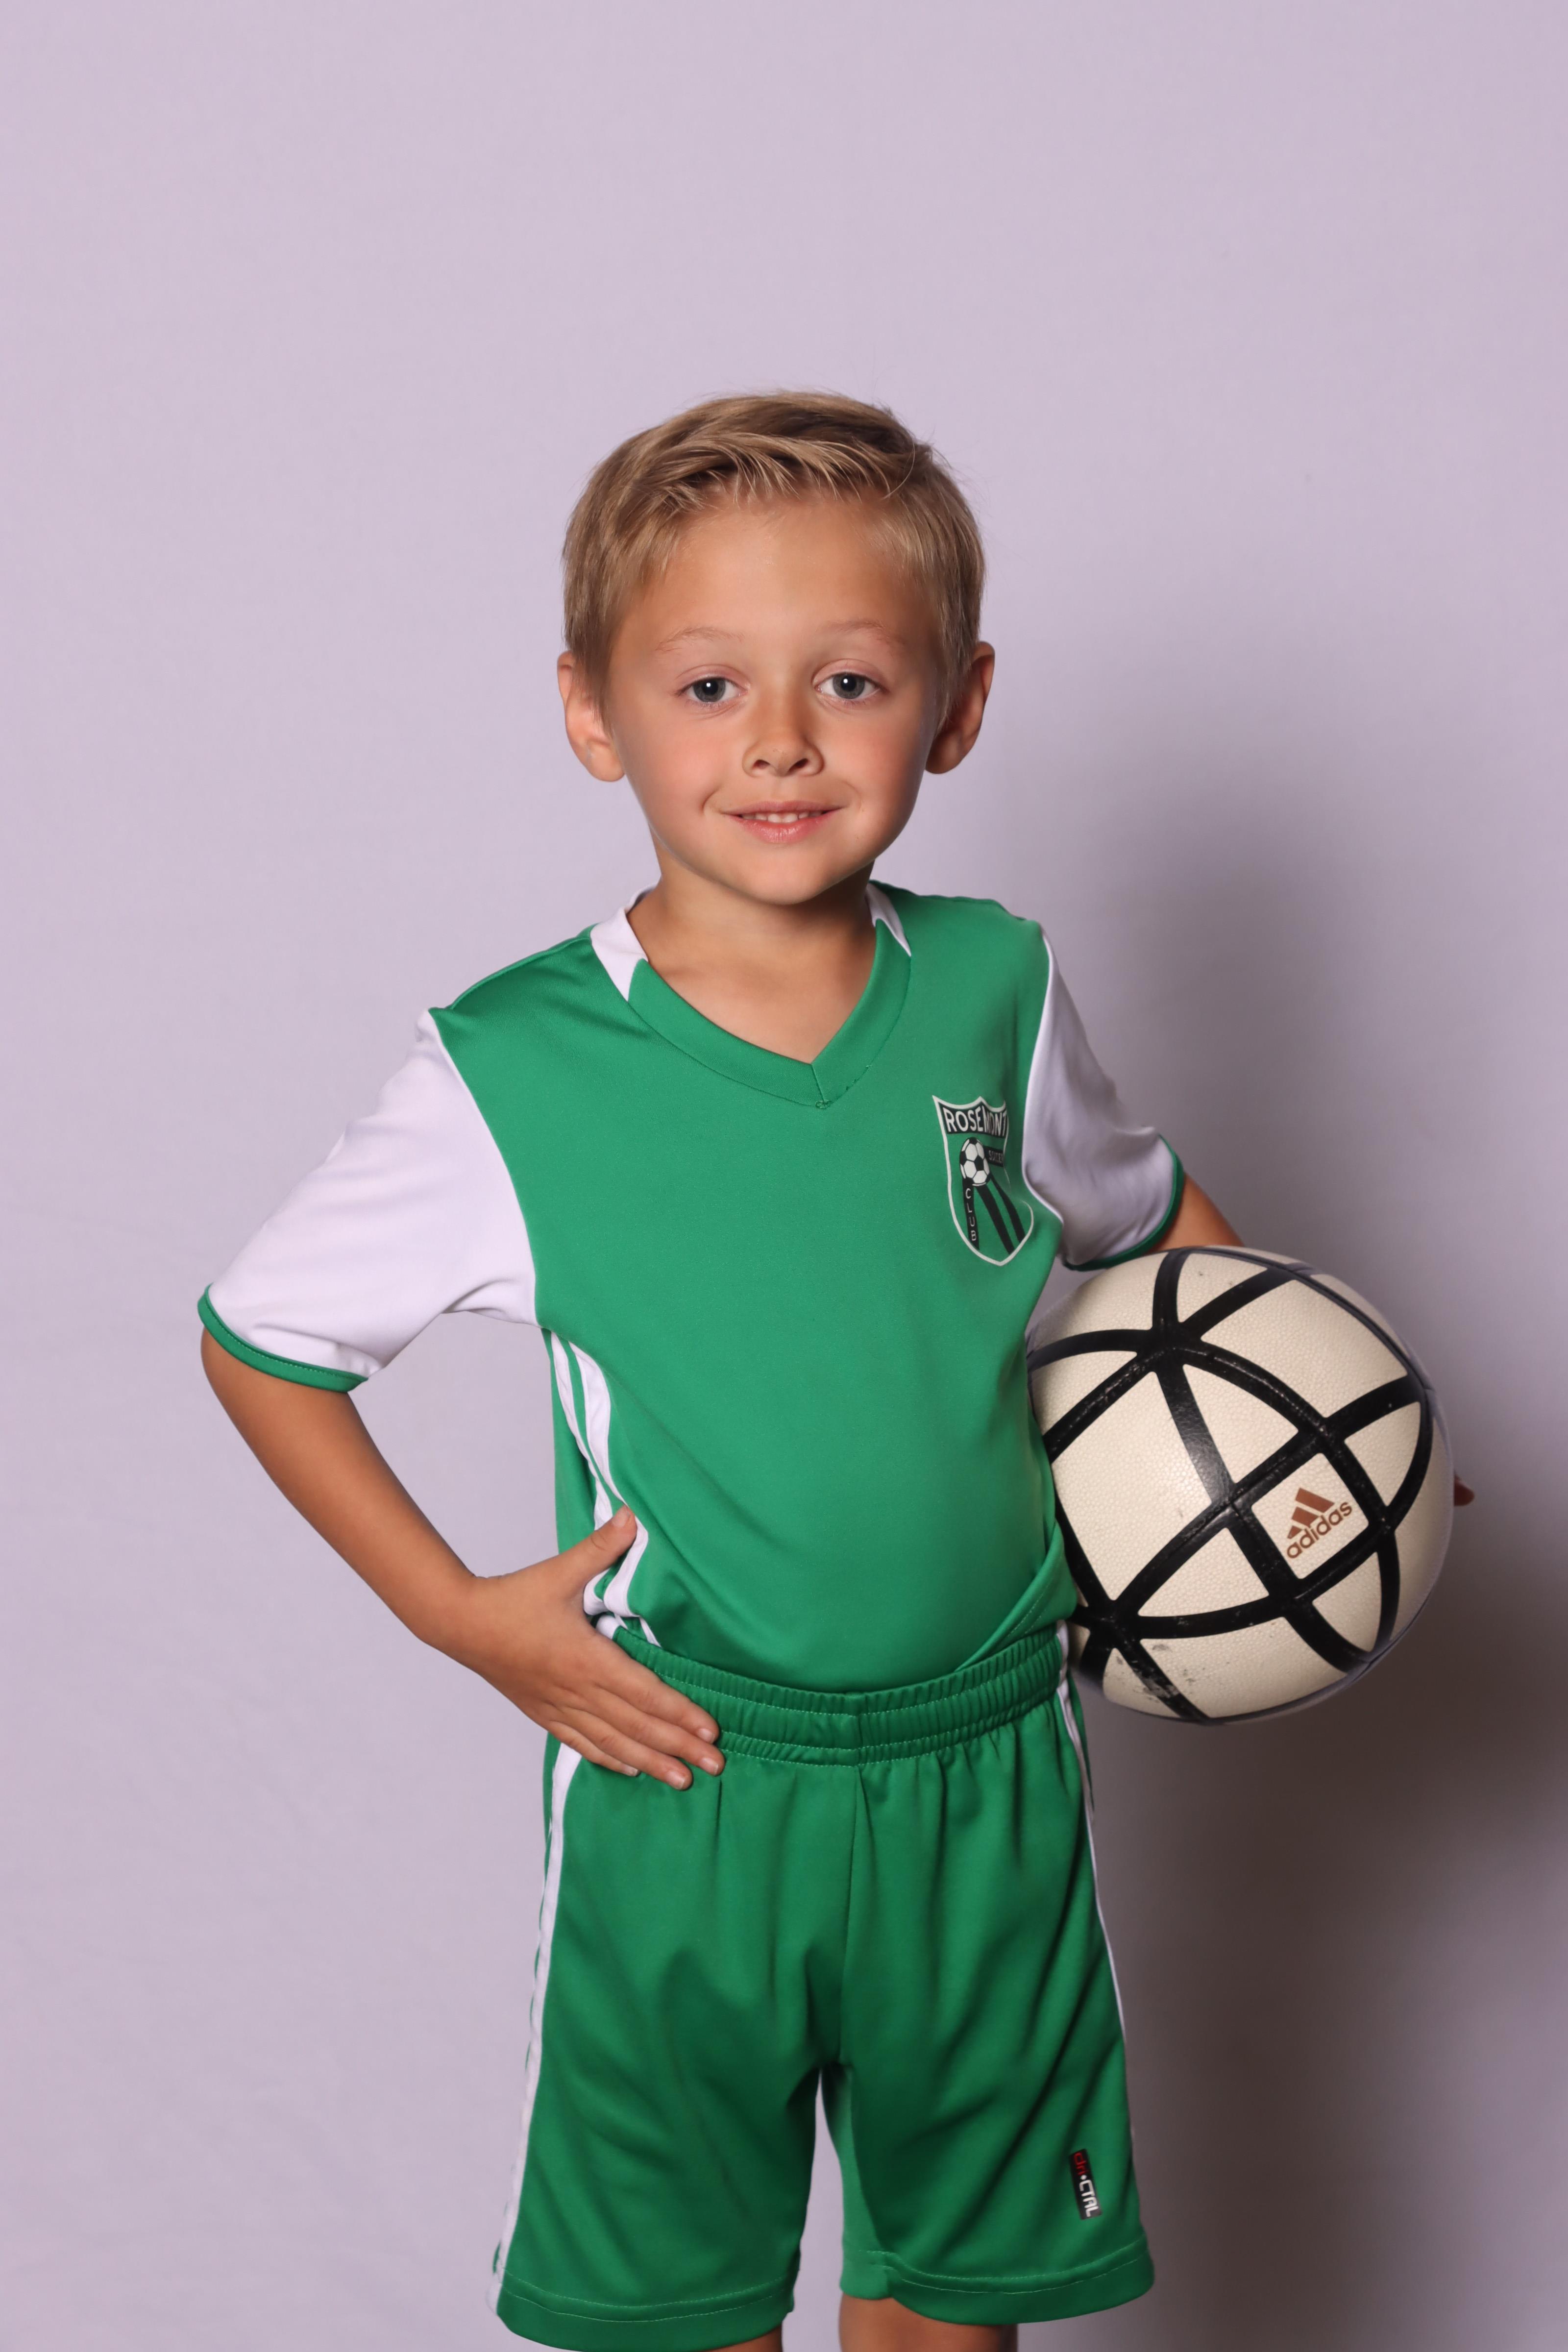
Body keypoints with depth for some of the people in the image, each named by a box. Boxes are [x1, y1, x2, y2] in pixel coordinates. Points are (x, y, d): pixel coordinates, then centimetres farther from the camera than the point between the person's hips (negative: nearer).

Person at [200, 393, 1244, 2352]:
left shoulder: (997, 992, -5)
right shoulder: (511, 1081, -14)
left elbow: (1148, 1214, 16)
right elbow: (260, 1337, -1)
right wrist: (461, 1618, -7)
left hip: (985, 1771, 3)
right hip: (679, 1782, -2)